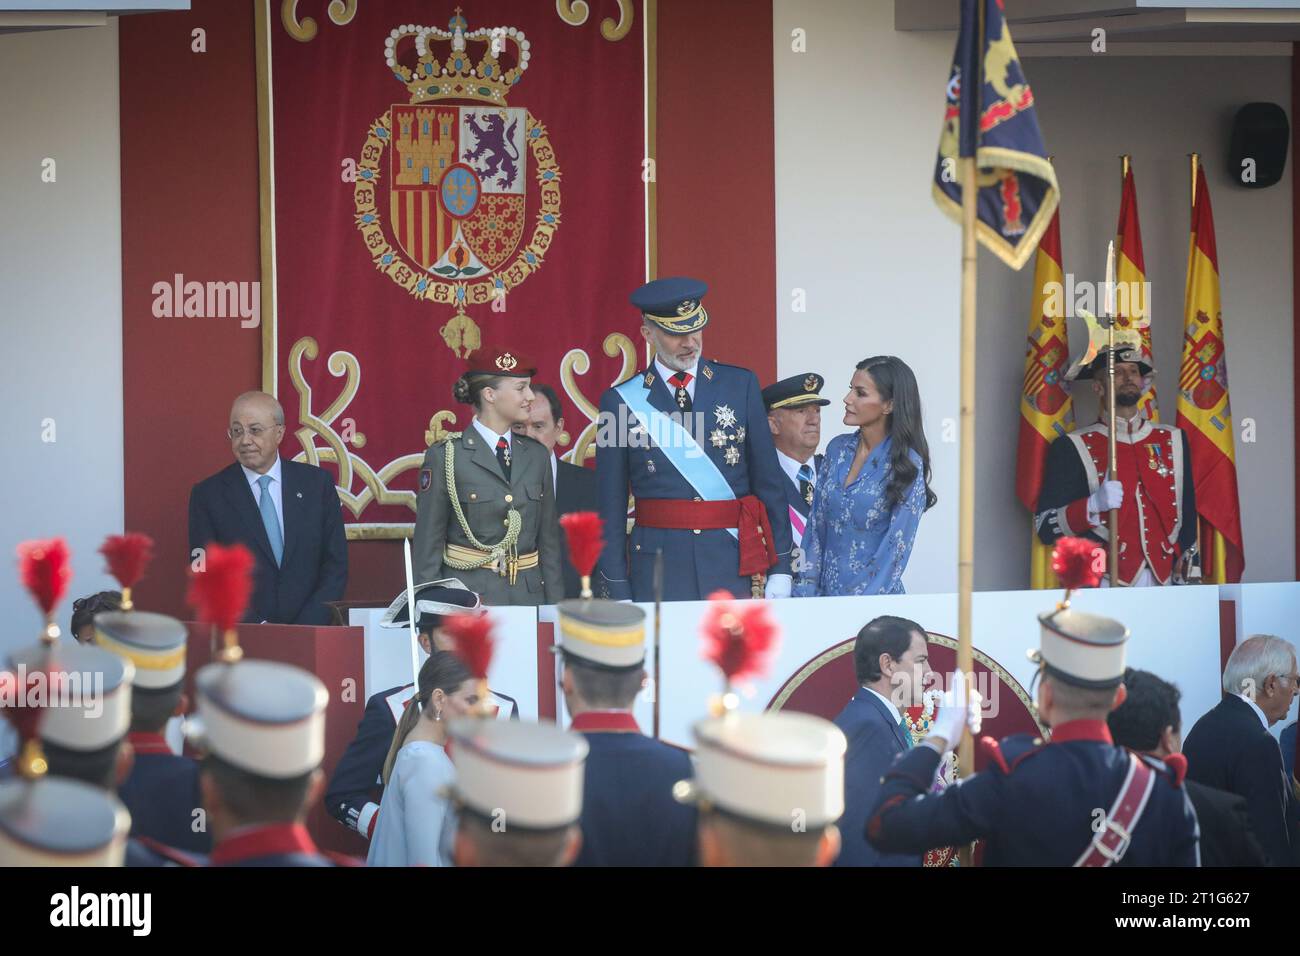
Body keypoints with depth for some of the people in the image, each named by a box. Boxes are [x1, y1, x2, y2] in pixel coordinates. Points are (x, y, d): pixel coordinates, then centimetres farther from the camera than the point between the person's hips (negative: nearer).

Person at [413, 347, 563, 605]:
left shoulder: (537, 455, 10)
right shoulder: (445, 456, -4)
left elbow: (549, 541, 13)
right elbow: (427, 546, -3)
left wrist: (556, 610, 7)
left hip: (528, 595, 4)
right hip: (467, 596, -4)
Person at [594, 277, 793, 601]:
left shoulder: (740, 385, 7)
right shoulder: (621, 401, 3)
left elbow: (769, 482, 9)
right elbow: (610, 508, 4)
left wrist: (780, 567, 4)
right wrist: (618, 593, -1)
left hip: (734, 564, 1)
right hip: (658, 571, -1)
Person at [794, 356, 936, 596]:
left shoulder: (908, 466, -7)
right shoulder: (838, 448, 8)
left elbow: (896, 550, -9)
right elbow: (815, 527, 9)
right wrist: (805, 594, 0)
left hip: (875, 599, -4)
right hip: (825, 593, 4)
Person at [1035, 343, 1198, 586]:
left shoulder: (1173, 440, 14)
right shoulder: (1071, 448, 1)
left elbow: (1188, 515, 16)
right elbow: (1045, 527, -3)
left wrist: (1186, 583, 9)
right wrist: (1093, 505, -20)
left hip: (1164, 585, 4)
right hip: (1104, 590, -4)